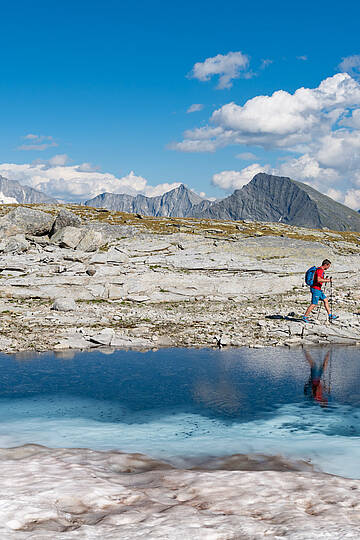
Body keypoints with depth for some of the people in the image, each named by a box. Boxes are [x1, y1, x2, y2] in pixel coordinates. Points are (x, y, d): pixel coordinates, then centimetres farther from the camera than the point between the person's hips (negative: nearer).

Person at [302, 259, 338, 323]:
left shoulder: (320, 270, 15)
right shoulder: (320, 270, -18)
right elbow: (318, 280, -30)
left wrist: (325, 279, 15)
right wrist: (327, 280, -20)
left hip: (318, 289, 10)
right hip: (315, 289, -10)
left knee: (325, 300, 9)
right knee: (314, 304, -5)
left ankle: (330, 316, 10)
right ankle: (304, 317, 2)